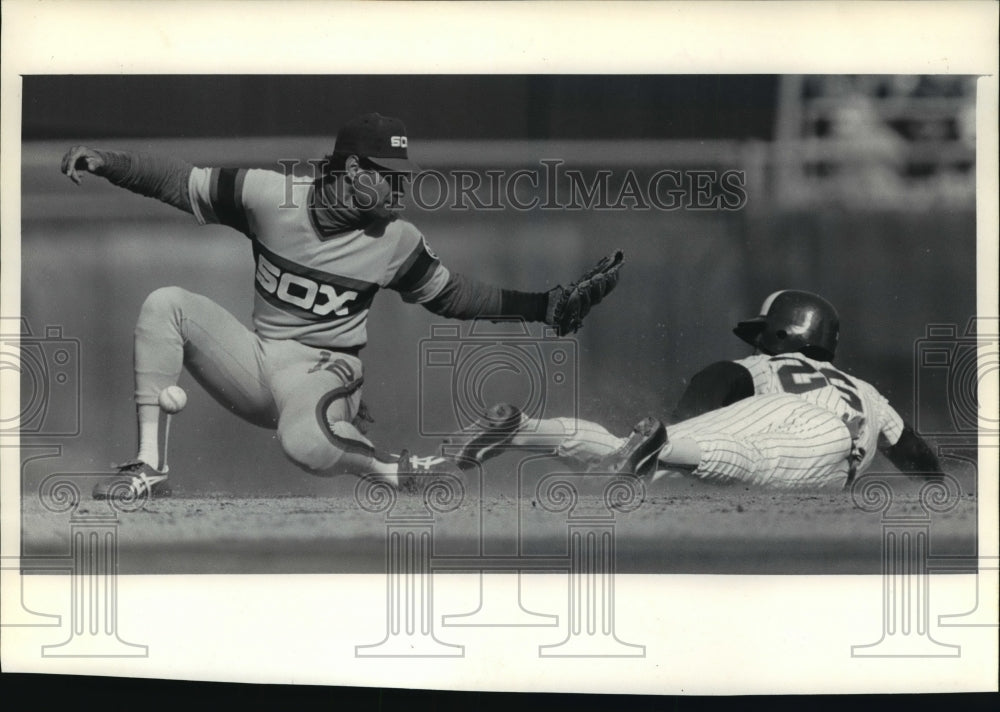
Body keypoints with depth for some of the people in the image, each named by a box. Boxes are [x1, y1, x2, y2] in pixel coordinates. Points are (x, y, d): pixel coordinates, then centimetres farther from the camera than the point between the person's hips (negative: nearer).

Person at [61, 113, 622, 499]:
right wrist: (107, 161, -16)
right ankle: (151, 468, -19)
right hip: (255, 364, 4)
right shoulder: (271, 196, -8)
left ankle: (409, 472, -14)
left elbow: (450, 295, 7)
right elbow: (183, 182, -2)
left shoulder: (396, 241, -5)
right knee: (167, 304, -19)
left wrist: (549, 306, 2)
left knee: (306, 442, -40)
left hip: (324, 372, -3)